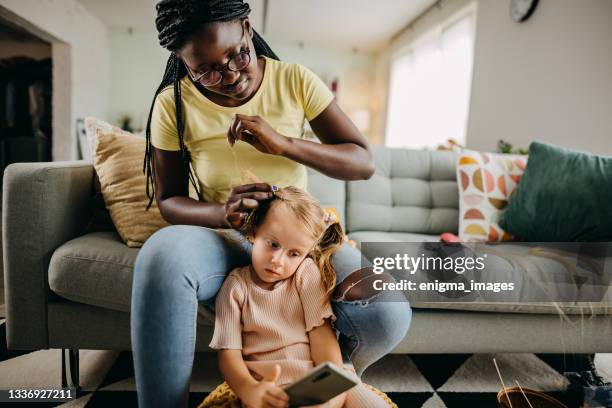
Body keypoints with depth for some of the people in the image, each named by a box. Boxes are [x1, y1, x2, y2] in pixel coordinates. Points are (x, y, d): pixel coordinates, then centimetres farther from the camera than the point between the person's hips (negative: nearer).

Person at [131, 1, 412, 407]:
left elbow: (364, 163, -9)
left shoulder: (296, 80, -7)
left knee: (389, 315, -23)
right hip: (221, 237, -1)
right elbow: (169, 201, -3)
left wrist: (284, 144, -26)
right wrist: (222, 214, -27)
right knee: (162, 254, -38)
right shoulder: (173, 104, -8)